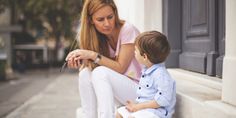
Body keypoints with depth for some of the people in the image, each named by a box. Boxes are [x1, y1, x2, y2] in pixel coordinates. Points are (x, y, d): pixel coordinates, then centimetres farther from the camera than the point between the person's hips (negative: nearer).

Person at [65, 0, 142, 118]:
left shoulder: (128, 30, -15)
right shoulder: (99, 37, 2)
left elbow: (120, 68, -14)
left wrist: (93, 55, -23)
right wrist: (79, 62, -19)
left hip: (141, 89, -5)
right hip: (115, 87, 6)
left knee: (101, 73, -28)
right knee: (85, 73, -18)